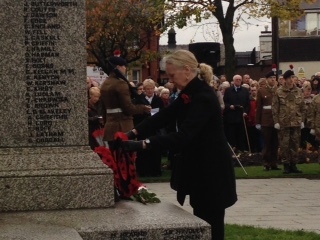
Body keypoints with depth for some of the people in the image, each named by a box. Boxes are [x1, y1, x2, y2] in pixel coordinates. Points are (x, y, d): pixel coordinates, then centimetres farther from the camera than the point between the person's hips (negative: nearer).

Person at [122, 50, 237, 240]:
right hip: (198, 167, 9)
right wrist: (134, 132, -9)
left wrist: (142, 144, -37)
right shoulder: (189, 93, 6)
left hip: (212, 169, -9)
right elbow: (164, 116, 5)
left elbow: (183, 136, -33)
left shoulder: (204, 98, -24)